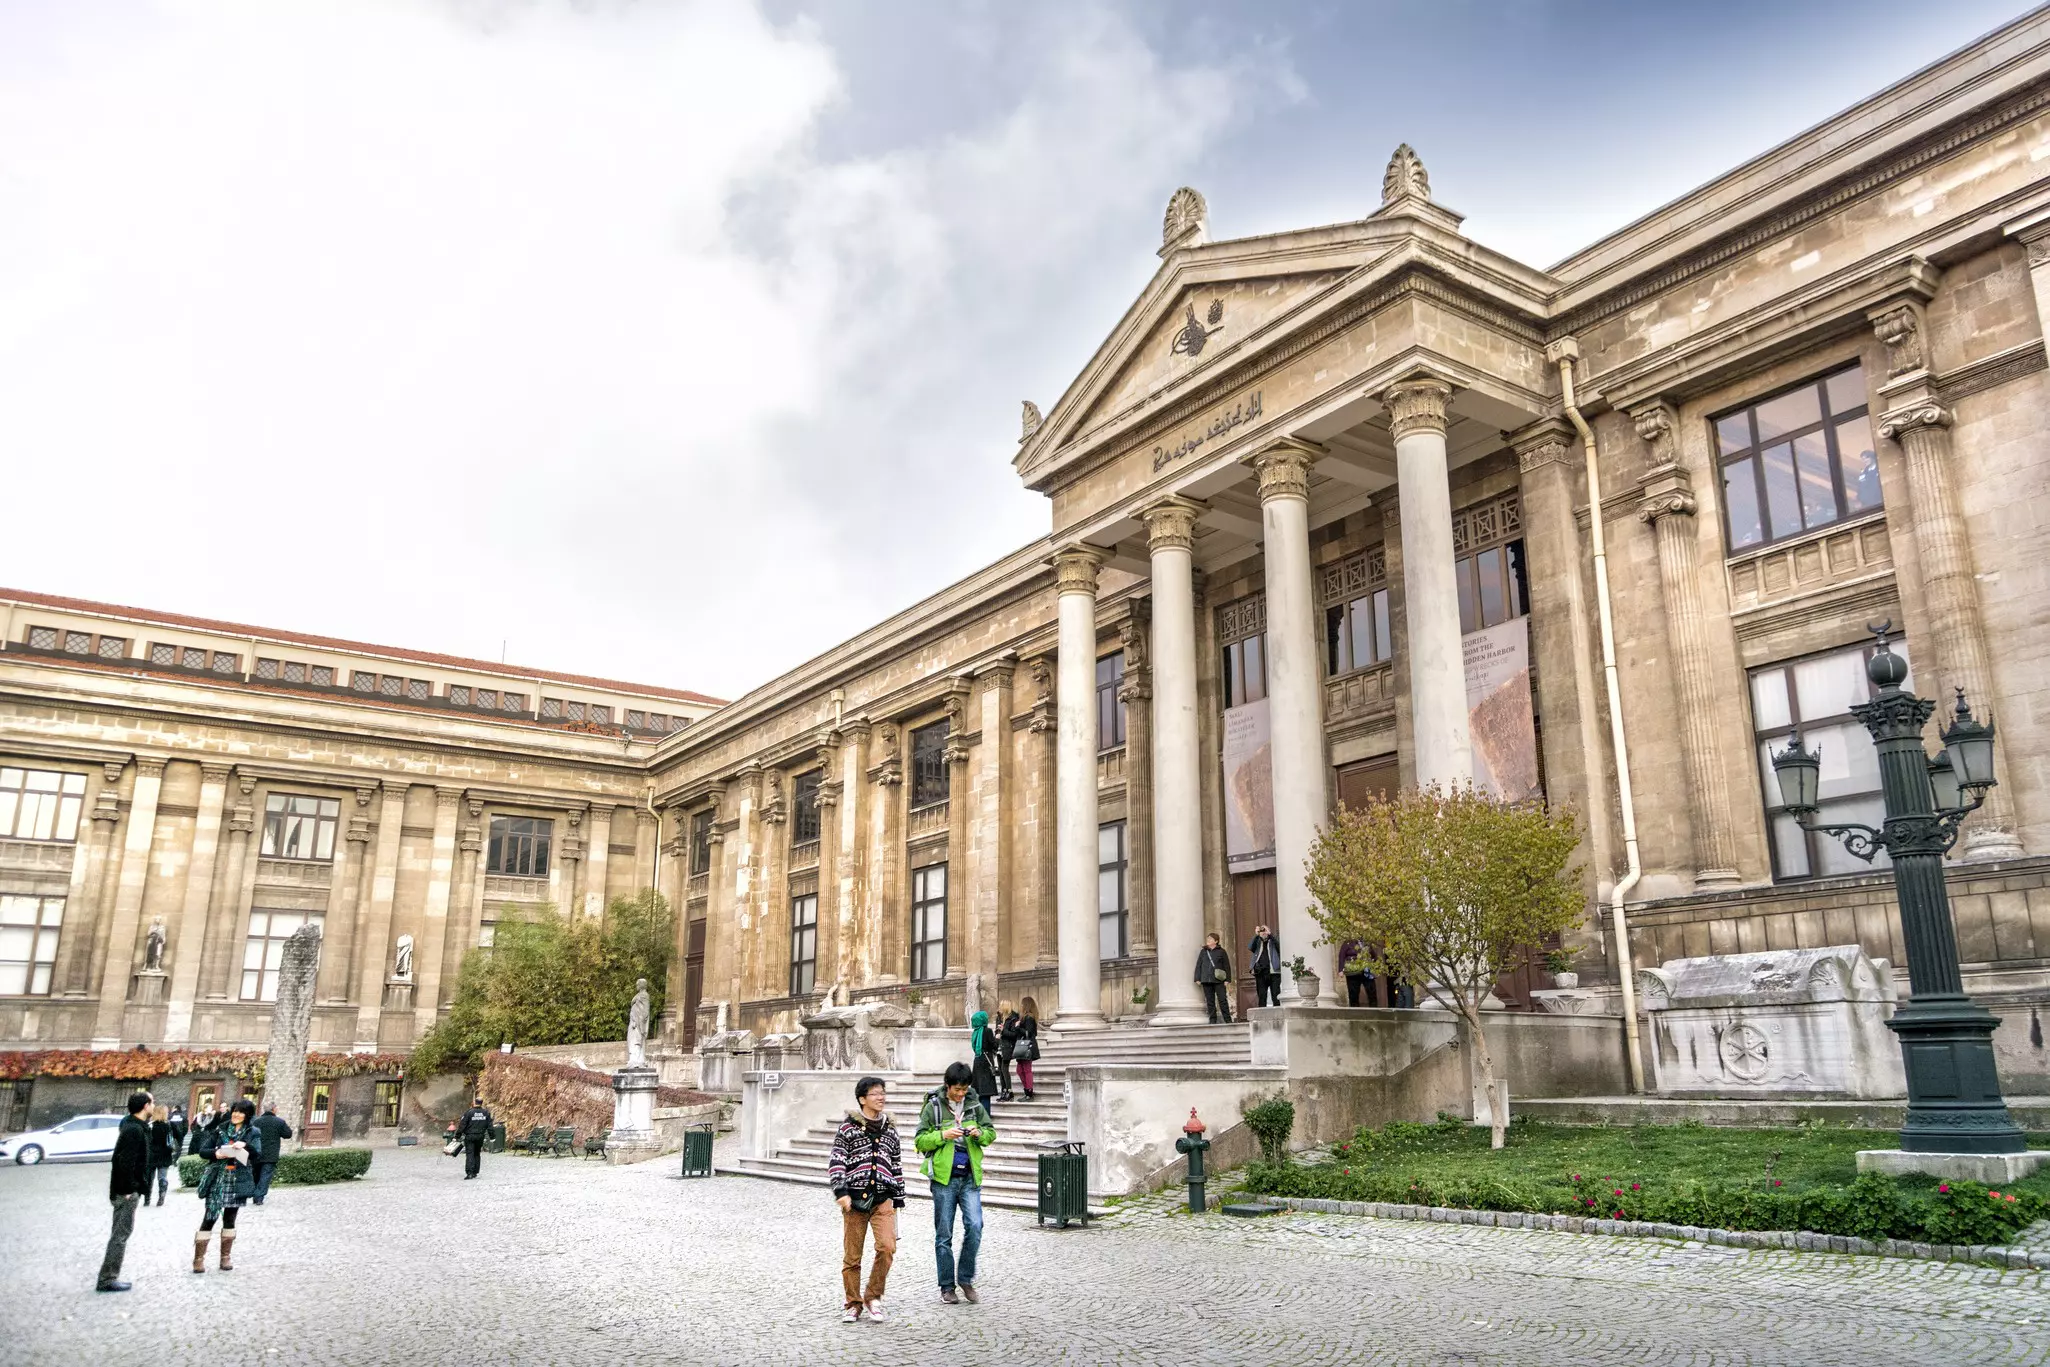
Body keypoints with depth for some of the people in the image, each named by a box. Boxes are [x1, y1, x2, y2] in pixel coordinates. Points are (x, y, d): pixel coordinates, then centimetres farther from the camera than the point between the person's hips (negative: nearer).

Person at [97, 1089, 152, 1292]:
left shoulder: (135, 1127, 12)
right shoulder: (134, 1129, -19)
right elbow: (126, 1162, -23)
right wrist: (129, 1189, -20)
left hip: (128, 1190, 10)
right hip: (127, 1191, -10)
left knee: (121, 1233, 15)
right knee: (121, 1233, -5)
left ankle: (110, 1277, 21)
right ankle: (107, 1279, -1)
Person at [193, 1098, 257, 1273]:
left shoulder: (253, 1133, 3)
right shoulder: (220, 1129, 5)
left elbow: (257, 1153, -11)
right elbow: (203, 1151, 4)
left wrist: (245, 1145, -30)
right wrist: (215, 1153, -16)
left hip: (237, 1181, 0)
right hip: (217, 1179, 0)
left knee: (229, 1219, 8)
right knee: (210, 1218, -5)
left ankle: (226, 1257, 18)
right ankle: (199, 1258, 2)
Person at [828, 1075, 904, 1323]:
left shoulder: (889, 1128, 13)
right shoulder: (848, 1127, 2)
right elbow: (837, 1161, -4)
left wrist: (898, 1198, 17)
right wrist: (840, 1191, -14)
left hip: (882, 1198, 2)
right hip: (854, 1198, -2)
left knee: (887, 1247, -14)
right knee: (851, 1254, 3)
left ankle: (873, 1297, 5)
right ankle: (853, 1304, 19)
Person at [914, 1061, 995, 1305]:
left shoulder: (975, 1106, 5)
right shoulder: (933, 1107, -3)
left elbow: (991, 1133, 13)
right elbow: (920, 1140, -3)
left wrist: (980, 1133, -9)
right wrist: (943, 1135, -19)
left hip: (970, 1177, 2)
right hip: (944, 1177, -2)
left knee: (975, 1226, -11)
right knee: (944, 1235, 5)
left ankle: (965, 1278, 8)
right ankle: (947, 1287, 17)